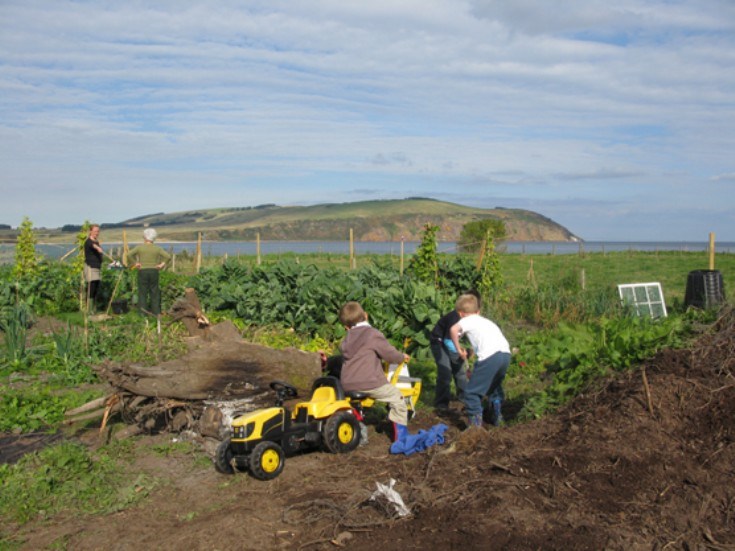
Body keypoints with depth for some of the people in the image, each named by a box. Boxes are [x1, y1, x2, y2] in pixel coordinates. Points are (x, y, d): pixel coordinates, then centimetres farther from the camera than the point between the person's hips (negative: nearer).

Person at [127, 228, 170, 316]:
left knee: (142, 290, 8)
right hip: (154, 271, 1)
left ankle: (143, 305, -7)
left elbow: (129, 254, -10)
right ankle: (156, 311, 8)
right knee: (154, 291, 7)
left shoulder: (140, 247, -2)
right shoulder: (157, 248, 1)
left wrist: (135, 263, -2)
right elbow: (168, 256, -6)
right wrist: (162, 264, -1)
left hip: (142, 271, -1)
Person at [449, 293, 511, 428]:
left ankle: (475, 423, 2)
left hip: (490, 356, -7)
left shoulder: (467, 320, 12)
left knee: (472, 391, 4)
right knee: (494, 386, 32)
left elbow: (453, 329, -10)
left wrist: (459, 349, 1)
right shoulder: (485, 320, 33)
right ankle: (497, 417, 37)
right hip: (506, 353, 7)